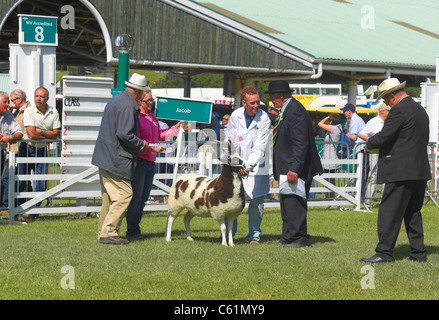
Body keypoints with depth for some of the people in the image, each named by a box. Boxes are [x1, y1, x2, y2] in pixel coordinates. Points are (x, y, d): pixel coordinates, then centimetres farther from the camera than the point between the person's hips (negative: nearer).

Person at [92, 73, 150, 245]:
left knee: (109, 197, 14)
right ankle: (109, 232, -10)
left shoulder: (115, 100, 17)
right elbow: (124, 134, -23)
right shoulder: (127, 105, -15)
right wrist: (141, 144, -8)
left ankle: (103, 232, 18)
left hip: (105, 158, 10)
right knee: (124, 195, -8)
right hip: (117, 159, -10)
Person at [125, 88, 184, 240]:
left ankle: (134, 228, 19)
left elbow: (160, 135, 27)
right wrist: (153, 148, -23)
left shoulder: (151, 117, 16)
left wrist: (175, 128, 16)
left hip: (150, 162, 9)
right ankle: (132, 232, -1)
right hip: (138, 160, -9)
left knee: (144, 197, 11)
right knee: (136, 197, -6)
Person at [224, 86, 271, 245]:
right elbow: (229, 139, 11)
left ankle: (254, 234, 14)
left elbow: (259, 148, -18)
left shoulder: (264, 119, -12)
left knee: (256, 201, 1)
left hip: (256, 166, -2)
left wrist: (248, 166, -29)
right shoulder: (235, 115, -3)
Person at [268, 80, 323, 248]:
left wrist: (294, 169, -26)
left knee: (293, 202, -8)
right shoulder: (286, 110, 14)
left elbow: (301, 144, -24)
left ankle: (300, 239, -2)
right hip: (288, 167, 11)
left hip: (296, 169, -11)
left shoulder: (295, 111, -19)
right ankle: (288, 237, 24)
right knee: (287, 202, 16)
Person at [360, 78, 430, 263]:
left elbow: (383, 137, -18)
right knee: (413, 213, 14)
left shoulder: (399, 111, -13)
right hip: (420, 171, 9)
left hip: (401, 172, -9)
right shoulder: (420, 110, 16)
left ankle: (384, 253, -6)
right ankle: (418, 252, 15)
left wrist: (368, 144, 3)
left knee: (389, 212, -5)